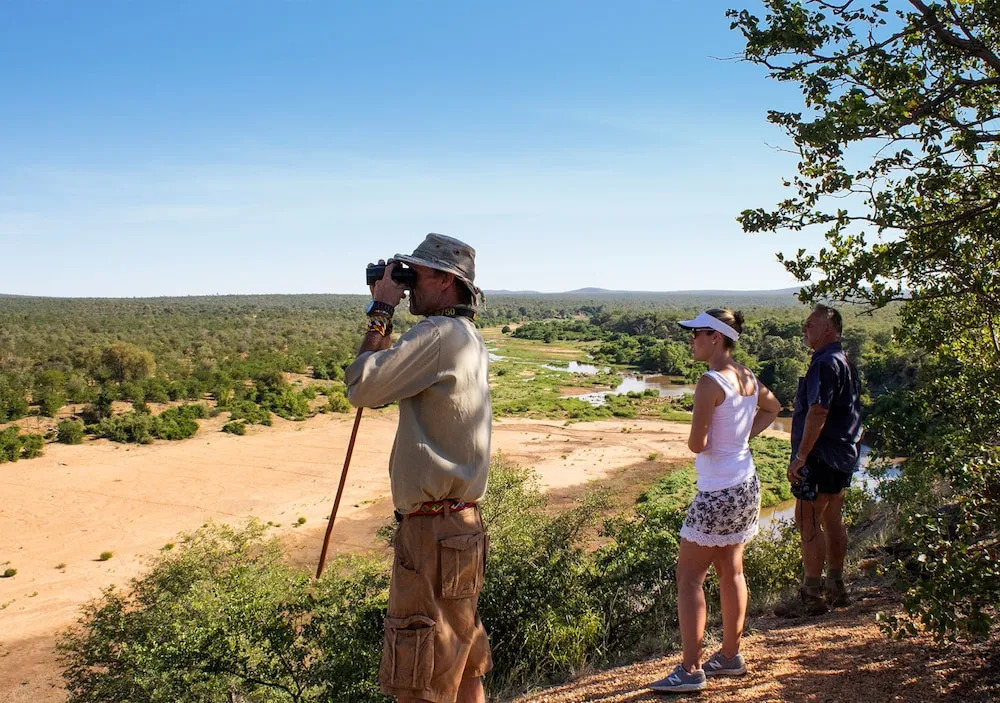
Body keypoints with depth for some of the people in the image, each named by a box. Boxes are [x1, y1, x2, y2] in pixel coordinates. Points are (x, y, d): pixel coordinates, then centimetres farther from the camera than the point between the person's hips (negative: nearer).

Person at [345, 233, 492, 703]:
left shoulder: (440, 333, -17)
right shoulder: (467, 338, 14)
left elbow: (362, 387, -16)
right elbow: (391, 378, 22)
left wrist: (381, 313, -6)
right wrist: (383, 316, 14)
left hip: (434, 531, -10)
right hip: (461, 524, 10)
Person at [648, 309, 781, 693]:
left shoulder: (710, 382, -20)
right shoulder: (746, 377, 5)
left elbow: (697, 444, -21)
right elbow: (772, 408, 25)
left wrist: (698, 437, 1)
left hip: (718, 492, -9)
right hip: (746, 485, 9)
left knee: (688, 577, -1)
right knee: (731, 571, 17)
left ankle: (690, 671, 1)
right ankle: (730, 656, 28)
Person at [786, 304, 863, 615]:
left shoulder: (825, 364, -17)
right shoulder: (845, 362, 15)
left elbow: (817, 413, -23)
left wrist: (800, 456, -21)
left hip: (821, 457, -10)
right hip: (843, 455, 10)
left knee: (808, 520, -5)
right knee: (832, 519, 16)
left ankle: (812, 594, -1)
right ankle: (835, 587, 24)